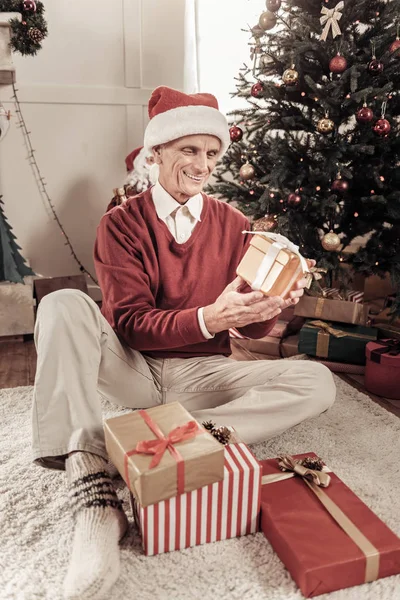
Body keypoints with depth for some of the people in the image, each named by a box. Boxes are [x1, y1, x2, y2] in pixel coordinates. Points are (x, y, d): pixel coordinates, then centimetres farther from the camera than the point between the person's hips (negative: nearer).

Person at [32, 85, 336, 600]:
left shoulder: (233, 225, 3)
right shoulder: (122, 223, -2)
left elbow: (252, 330, 1)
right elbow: (129, 322, -13)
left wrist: (270, 305, -24)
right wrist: (208, 319, -31)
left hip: (202, 375, 2)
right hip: (135, 370, -2)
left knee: (317, 383, -21)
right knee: (64, 305, -27)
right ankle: (95, 501, -34)